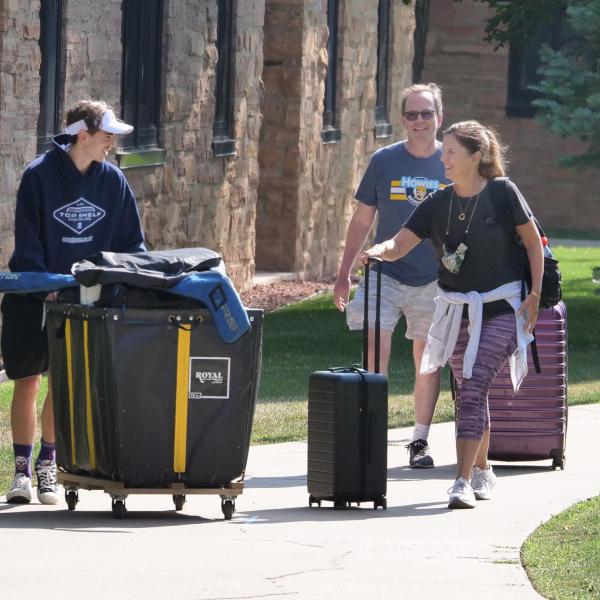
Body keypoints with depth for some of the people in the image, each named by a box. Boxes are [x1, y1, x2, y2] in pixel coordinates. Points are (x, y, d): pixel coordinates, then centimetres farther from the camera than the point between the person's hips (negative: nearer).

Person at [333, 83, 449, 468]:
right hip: (386, 273, -1)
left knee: (427, 359, 5)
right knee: (376, 351, -12)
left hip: (433, 280, 1)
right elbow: (362, 220, 7)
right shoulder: (384, 161, 2)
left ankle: (420, 441, 15)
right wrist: (344, 275, 4)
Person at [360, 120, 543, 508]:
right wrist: (378, 251, -26)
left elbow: (534, 243, -1)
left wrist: (534, 294, -6)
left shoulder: (502, 193, -9)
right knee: (471, 392, 10)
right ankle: (482, 471, 28)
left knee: (474, 388, -17)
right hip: (457, 309, 5)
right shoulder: (437, 204, 1)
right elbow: (400, 245, -3)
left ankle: (464, 482, -21)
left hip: (502, 307, -5)